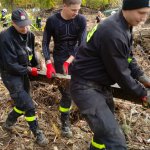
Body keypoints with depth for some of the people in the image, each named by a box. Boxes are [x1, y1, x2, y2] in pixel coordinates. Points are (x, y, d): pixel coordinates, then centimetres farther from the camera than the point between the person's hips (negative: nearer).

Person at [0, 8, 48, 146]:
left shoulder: (29, 35, -2)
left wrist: (35, 67, 5)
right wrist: (30, 70, -16)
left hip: (23, 73, 8)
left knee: (22, 103, 17)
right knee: (28, 105, -9)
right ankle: (37, 133, 9)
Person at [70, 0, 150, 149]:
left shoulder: (125, 26, 7)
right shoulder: (112, 32, -26)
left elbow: (128, 57, 17)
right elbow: (120, 73, -20)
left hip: (101, 84, 11)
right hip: (86, 87, -10)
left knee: (106, 127, 26)